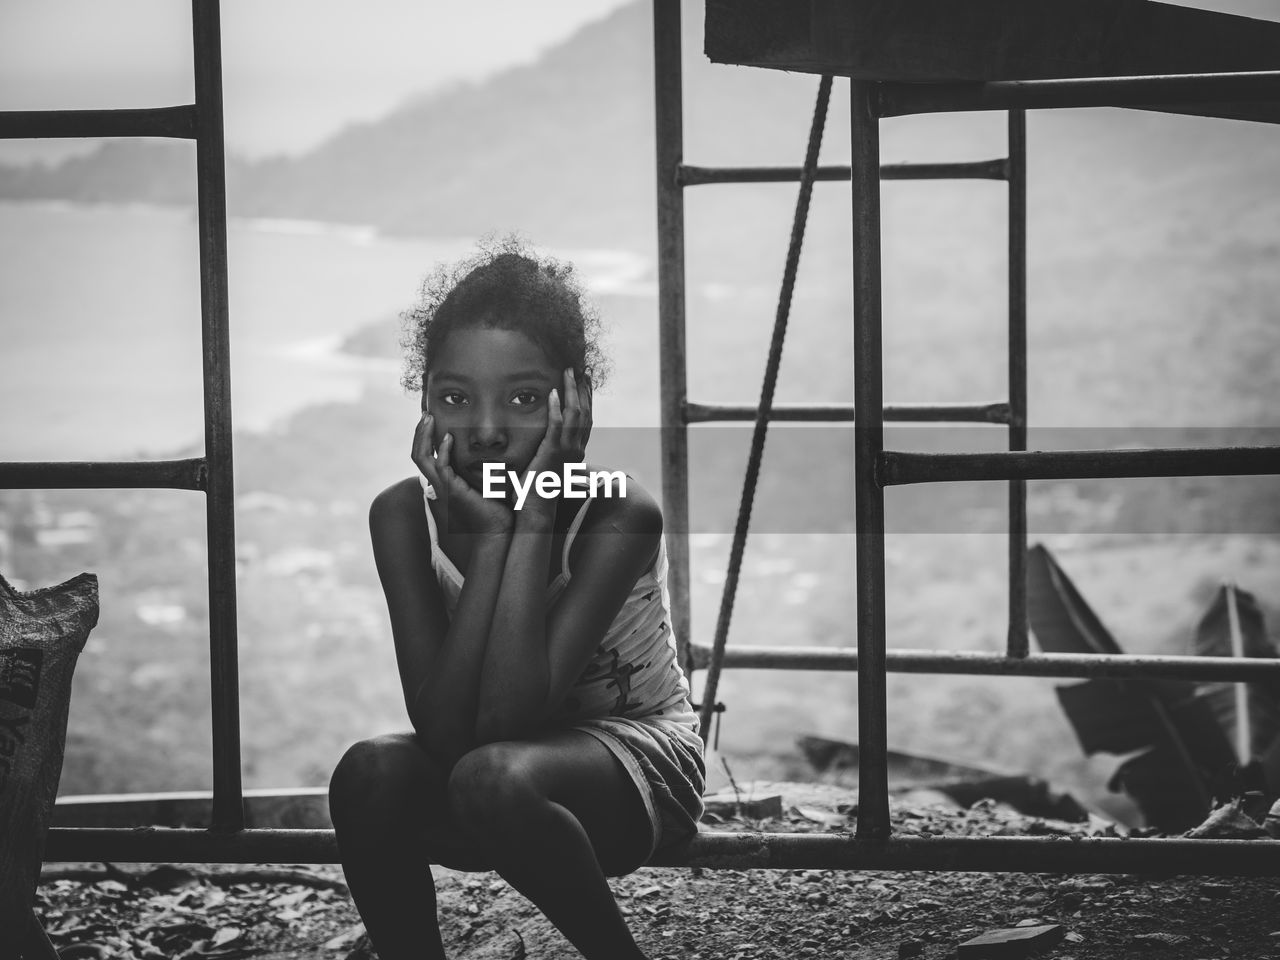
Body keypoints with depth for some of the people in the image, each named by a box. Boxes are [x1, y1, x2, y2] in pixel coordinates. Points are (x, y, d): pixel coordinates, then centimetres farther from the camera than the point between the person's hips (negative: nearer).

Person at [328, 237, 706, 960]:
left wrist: (532, 519, -31)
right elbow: (443, 732, -24)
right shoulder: (405, 515, -14)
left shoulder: (621, 514, -24)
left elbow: (507, 717, -32)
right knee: (371, 775, -28)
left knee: (493, 775, -35)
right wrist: (489, 532, -28)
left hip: (641, 764, -3)